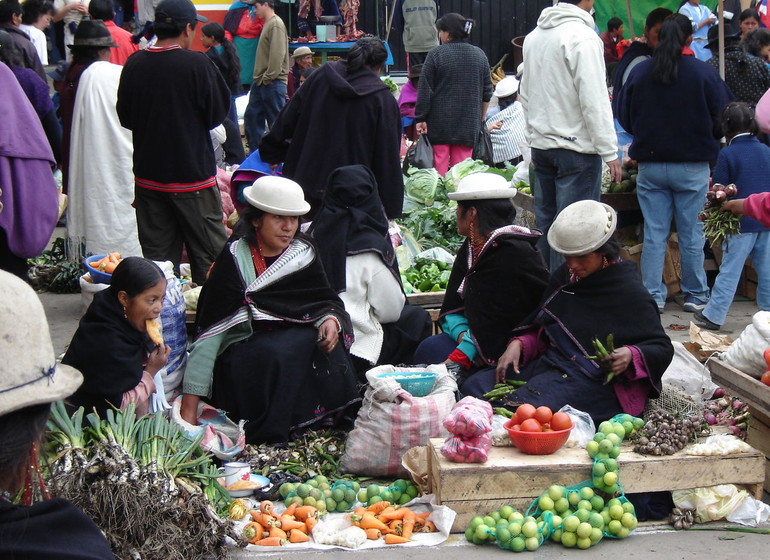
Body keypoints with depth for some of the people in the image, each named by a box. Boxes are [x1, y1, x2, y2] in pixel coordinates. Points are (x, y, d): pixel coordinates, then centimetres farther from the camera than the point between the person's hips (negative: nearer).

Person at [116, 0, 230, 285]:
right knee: (209, 255, 5)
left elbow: (125, 117, 9)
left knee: (157, 255, 10)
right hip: (193, 174, -5)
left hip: (147, 174, 5)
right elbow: (218, 112, -7)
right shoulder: (197, 64, -16)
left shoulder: (134, 64, -2)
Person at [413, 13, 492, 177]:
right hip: (468, 125, 3)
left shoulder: (435, 54, -7)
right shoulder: (480, 55, 7)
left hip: (439, 122, -3)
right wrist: (481, 119, 22)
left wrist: (420, 119, -3)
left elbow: (424, 91, -8)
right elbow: (487, 93, 12)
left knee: (439, 165, 3)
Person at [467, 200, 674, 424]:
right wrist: (518, 345, 2)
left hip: (596, 379, -8)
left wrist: (631, 356, -25)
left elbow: (663, 348, -4)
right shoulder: (563, 277, 14)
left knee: (524, 405, -33)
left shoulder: (629, 291, -6)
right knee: (474, 385, -10)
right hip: (549, 362, 8)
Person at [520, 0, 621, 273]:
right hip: (576, 148, -8)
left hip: (541, 145, 8)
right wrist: (610, 152, -14)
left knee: (545, 224, 13)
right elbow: (594, 100, -18)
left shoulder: (534, 35, 12)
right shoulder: (582, 36, -14)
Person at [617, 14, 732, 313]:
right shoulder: (704, 73, -10)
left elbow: (625, 119, 7)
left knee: (654, 233, 8)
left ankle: (653, 295, 9)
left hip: (650, 165, 2)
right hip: (692, 166, -2)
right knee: (692, 234, 8)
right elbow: (723, 119, -3)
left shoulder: (639, 72, -3)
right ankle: (695, 294, 16)